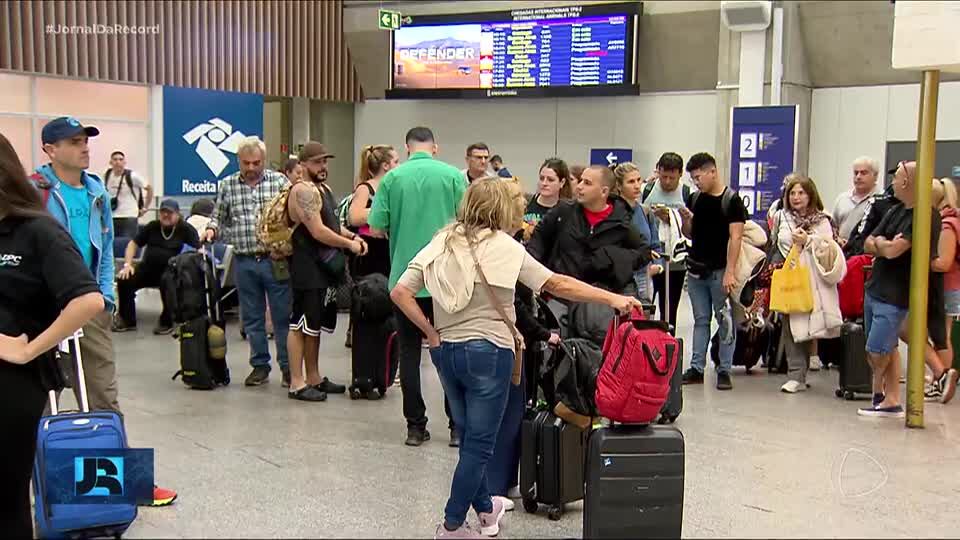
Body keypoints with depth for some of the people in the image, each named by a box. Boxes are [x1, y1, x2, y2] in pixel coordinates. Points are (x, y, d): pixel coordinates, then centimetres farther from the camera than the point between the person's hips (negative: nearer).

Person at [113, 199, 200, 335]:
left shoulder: (186, 229, 1)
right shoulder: (152, 226, 14)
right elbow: (133, 244, 17)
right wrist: (127, 264, 1)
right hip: (147, 268, 4)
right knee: (124, 281, -20)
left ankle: (166, 322, -12)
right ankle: (127, 320, 1)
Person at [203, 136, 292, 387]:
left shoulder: (279, 181, 0)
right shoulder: (227, 186, 8)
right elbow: (219, 216, 16)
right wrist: (212, 229, -5)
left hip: (276, 260, -2)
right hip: (244, 262, 3)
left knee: (283, 315, 2)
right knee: (252, 318, 11)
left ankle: (288, 367, 12)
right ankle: (260, 365, 23)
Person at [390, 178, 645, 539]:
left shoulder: (442, 242, 4)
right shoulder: (504, 246, -9)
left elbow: (400, 293, -3)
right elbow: (556, 285, -12)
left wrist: (431, 332, 2)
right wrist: (612, 298, -8)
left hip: (446, 351, 6)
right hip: (487, 351, -6)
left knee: (469, 437, 20)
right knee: (479, 444, 5)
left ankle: (485, 507, 34)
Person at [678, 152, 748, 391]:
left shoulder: (732, 200, -5)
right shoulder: (695, 199, 10)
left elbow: (735, 237, -10)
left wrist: (730, 271, -17)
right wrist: (685, 219, -4)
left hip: (720, 271, -5)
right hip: (696, 270, 5)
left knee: (725, 321, 0)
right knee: (700, 320, 10)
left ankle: (724, 370, 5)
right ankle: (697, 368, 13)